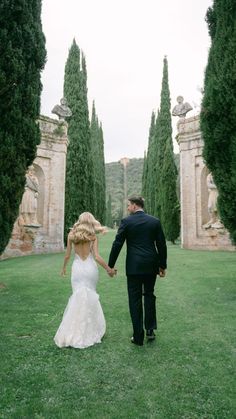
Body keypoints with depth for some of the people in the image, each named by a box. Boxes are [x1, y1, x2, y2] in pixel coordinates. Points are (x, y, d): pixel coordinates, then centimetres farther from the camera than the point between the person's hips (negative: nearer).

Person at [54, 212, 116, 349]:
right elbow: (97, 257, -9)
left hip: (77, 268, 1)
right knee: (90, 297, 12)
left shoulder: (72, 235, 1)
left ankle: (74, 333, 7)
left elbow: (67, 255, 4)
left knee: (78, 297, 7)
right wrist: (109, 269, -1)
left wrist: (64, 268, 20)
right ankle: (89, 330, 20)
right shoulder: (93, 236, -3)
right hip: (90, 268, -1)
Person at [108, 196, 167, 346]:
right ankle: (150, 330, 22)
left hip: (134, 266, -3)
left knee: (135, 300, 6)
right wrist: (163, 265, 13)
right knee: (149, 295, 21)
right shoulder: (155, 221, 3)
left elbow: (117, 244, -6)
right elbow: (162, 245, 3)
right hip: (151, 265, 3)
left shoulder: (126, 221, -5)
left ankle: (138, 336, 12)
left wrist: (110, 265, 3)